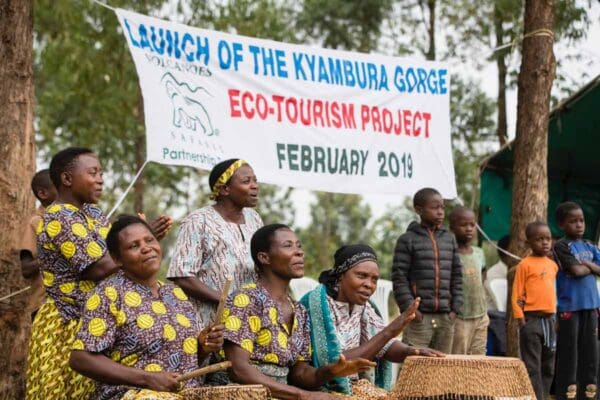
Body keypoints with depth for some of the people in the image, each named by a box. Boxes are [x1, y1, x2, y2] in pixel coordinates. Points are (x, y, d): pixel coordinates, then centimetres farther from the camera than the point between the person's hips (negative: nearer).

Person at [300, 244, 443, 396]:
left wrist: (410, 351, -19)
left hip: (356, 391, 7)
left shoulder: (362, 305, 5)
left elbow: (386, 347, 3)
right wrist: (387, 332, -25)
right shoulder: (317, 303, -16)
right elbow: (335, 365, -22)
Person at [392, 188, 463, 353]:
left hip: (445, 317, 5)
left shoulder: (449, 239, 14)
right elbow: (399, 278, -5)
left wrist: (455, 308, 6)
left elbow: (457, 276, 15)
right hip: (419, 317, -5)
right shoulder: (408, 240, -1)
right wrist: (410, 308, -13)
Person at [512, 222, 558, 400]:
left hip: (549, 319, 7)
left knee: (548, 365, 11)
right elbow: (517, 295, -7)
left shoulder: (553, 265, 12)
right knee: (532, 366, -6)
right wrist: (521, 320, -13)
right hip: (531, 319, -7)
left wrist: (554, 316, 15)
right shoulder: (525, 264, -6)